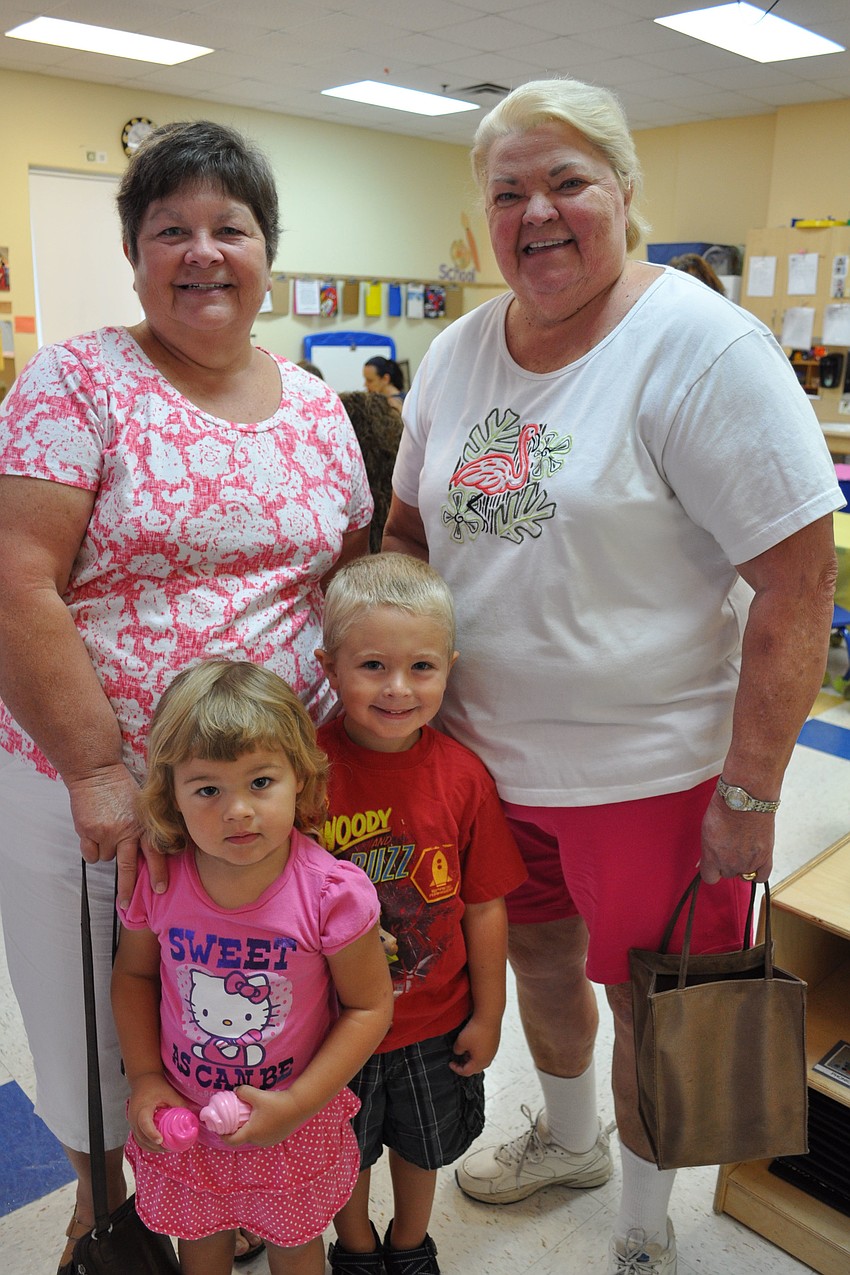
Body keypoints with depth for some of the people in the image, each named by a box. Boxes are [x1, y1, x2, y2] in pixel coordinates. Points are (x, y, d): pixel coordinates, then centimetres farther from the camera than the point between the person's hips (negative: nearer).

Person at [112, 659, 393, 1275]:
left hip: (296, 1123, -2)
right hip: (184, 1115, 2)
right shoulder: (157, 882, -20)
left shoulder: (331, 893, -29)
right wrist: (143, 1077, -6)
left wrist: (298, 1103, -19)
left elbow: (370, 1006, -16)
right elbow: (135, 974, 0)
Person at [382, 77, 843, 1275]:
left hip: (650, 769, -5)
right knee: (537, 954, 24)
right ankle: (567, 1137, 55)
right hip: (485, 750, 6)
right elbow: (409, 526, 13)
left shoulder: (702, 346, -16)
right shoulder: (457, 351, 4)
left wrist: (748, 793, -18)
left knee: (650, 1001, 14)